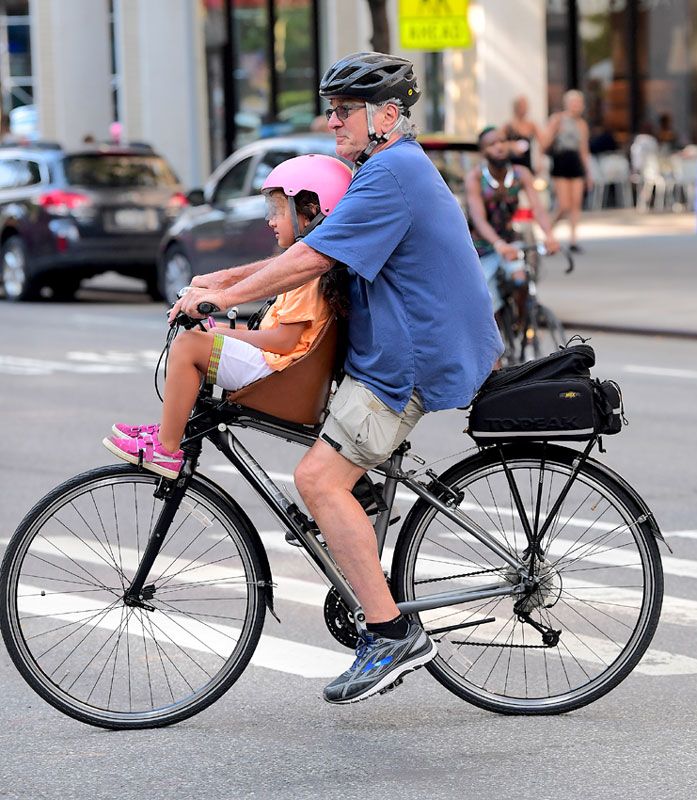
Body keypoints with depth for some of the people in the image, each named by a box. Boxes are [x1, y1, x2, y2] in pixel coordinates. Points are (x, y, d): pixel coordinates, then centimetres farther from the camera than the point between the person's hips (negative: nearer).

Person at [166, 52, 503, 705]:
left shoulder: (391, 175, -16)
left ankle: (392, 634, -18)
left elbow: (311, 259, -21)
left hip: (408, 359, -11)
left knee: (319, 478, -17)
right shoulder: (397, 168, 19)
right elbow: (311, 249, 22)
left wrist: (226, 295, -15)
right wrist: (226, 277, 14)